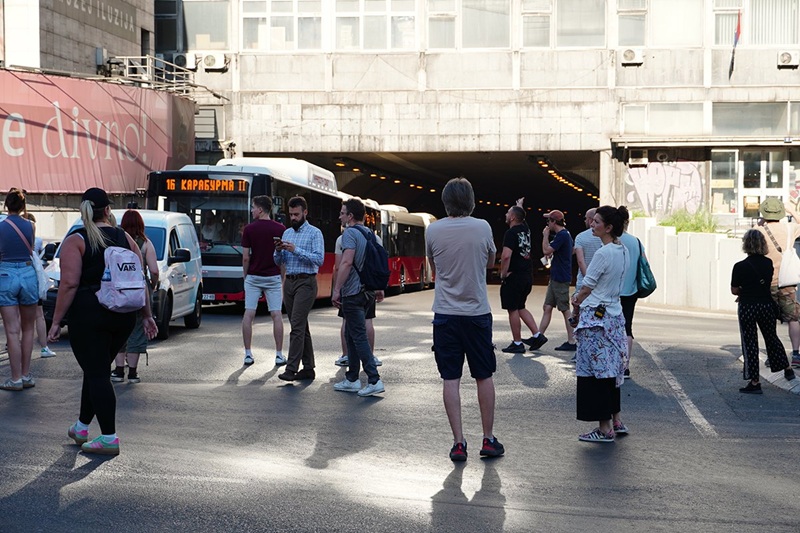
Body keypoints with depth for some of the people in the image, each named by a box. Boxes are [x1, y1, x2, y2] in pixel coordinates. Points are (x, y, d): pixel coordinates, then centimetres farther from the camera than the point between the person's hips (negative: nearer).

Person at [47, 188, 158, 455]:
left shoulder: (75, 241, -6)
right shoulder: (125, 238, 7)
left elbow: (69, 284, -14)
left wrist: (56, 321, -10)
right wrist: (146, 315, 12)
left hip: (88, 315, -5)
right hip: (123, 316, 5)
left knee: (96, 373, -1)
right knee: (97, 370, 18)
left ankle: (109, 438, -3)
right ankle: (82, 427, 28)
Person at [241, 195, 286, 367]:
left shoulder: (249, 229, -5)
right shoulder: (280, 229, -2)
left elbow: (245, 257, -5)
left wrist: (245, 276, 9)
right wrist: (283, 279, 8)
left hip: (253, 276, -1)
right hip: (273, 277, 1)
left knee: (248, 315, 4)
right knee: (277, 315, 3)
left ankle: (248, 354, 4)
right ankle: (279, 355, 3)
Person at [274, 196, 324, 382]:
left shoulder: (314, 233, -3)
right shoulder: (287, 233, 16)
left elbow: (319, 259, -14)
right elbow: (278, 262, 16)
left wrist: (296, 250, -20)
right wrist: (278, 251, -5)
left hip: (305, 283, -7)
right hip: (289, 282, 7)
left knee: (297, 326, -13)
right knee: (301, 327, 9)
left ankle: (291, 369, -15)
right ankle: (308, 368, 14)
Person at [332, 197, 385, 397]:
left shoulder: (350, 233, -13)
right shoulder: (369, 234, 14)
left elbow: (347, 262, -23)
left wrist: (336, 289, -21)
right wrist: (379, 288, 24)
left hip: (353, 293, -9)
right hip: (367, 292, 9)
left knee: (359, 336, -7)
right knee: (351, 334, 16)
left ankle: (374, 380, -11)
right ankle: (352, 380, 20)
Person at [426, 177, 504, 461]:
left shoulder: (433, 230, -5)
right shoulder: (482, 228, -6)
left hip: (445, 313, 0)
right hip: (477, 312, 0)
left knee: (450, 379, 4)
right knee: (484, 377, 11)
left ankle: (458, 442, 2)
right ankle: (488, 439, 17)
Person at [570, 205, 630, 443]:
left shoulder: (603, 254, -18)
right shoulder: (623, 252, 8)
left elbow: (586, 287, -12)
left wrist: (576, 302, 7)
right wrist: (582, 300, 13)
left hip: (596, 317, -9)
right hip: (614, 314, 9)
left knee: (595, 370, -1)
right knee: (610, 369, 16)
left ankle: (605, 428, 3)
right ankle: (616, 422, 23)